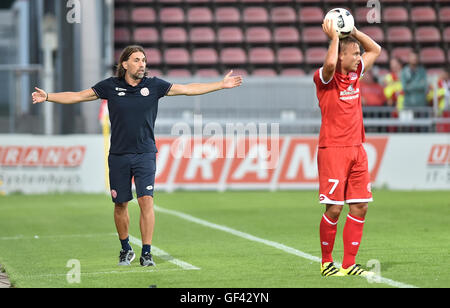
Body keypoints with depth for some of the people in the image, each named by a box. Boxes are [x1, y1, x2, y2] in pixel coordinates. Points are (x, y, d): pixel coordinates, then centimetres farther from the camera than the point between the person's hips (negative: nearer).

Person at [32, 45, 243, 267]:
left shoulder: (153, 85, 0)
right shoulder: (110, 86, 0)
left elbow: (188, 89, 3)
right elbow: (78, 96, 4)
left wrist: (221, 85, -1)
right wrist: (48, 97, -3)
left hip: (145, 154, -1)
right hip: (118, 155, 1)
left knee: (146, 200, -13)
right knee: (120, 204, 7)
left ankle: (146, 253, -8)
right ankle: (125, 249, 27)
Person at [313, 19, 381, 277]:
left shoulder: (355, 73, 12)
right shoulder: (324, 78, -8)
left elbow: (376, 50, 24)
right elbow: (330, 65, -32)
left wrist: (354, 32, 11)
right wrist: (334, 37, -19)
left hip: (357, 149, 7)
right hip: (332, 150, -7)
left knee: (360, 207, 3)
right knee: (334, 209, -7)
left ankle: (349, 264, 8)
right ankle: (326, 262, 8)